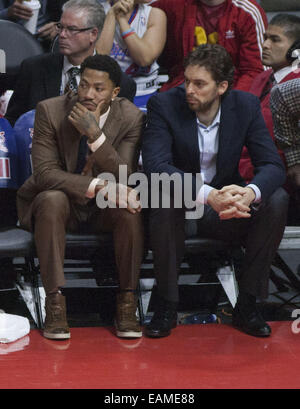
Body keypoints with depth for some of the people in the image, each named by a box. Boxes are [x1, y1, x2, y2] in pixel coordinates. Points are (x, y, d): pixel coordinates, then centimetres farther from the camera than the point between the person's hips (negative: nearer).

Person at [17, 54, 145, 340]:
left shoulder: (131, 118, -11)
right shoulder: (50, 111, -14)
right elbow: (45, 172, -20)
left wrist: (95, 135, -33)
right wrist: (98, 186, -33)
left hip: (103, 209, 1)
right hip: (61, 201, -1)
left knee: (129, 206, -30)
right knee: (51, 200, -34)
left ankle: (127, 302, -21)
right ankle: (55, 301, -32)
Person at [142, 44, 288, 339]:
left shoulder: (246, 106, -8)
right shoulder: (164, 105, -15)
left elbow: (272, 165, -13)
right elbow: (155, 165, -29)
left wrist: (250, 193, -39)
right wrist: (208, 195, -45)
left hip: (225, 209, 3)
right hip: (179, 210, -2)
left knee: (277, 200, -24)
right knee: (165, 199, -36)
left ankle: (246, 304, -14)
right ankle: (166, 305, -21)